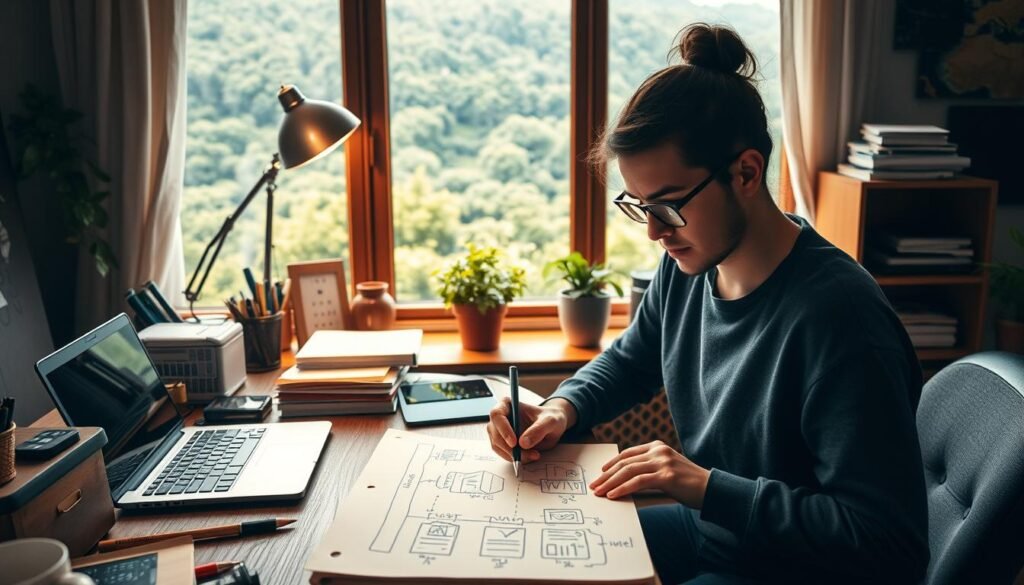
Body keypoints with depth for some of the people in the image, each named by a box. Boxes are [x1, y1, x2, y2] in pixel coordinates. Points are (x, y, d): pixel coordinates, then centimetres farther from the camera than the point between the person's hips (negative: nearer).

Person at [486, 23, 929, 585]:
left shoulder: (835, 312, -30)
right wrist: (562, 408, -7)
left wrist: (708, 487, -30)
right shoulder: (686, 266, -6)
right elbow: (628, 361, 13)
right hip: (706, 529, 7)